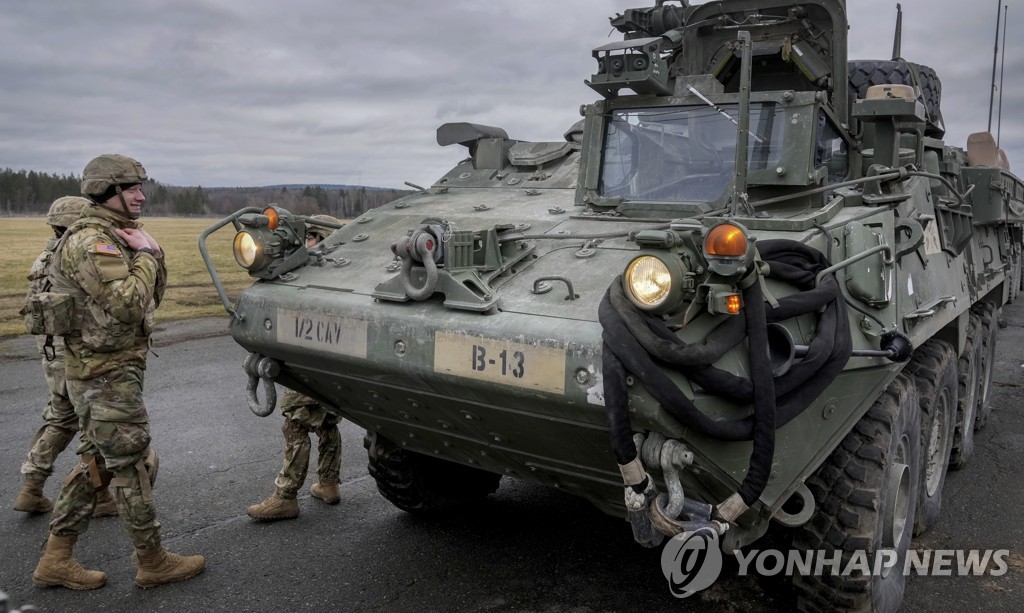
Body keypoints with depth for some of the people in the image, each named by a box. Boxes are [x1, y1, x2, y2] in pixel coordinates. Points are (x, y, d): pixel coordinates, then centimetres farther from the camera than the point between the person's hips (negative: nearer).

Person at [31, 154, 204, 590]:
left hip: (108, 371, 10)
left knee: (95, 462, 16)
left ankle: (56, 560, 25)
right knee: (133, 465, -1)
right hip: (107, 375, -10)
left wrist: (153, 254, 3)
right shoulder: (91, 242, -18)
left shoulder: (117, 235, 15)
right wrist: (144, 254, -16)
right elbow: (128, 306, -27)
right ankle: (152, 562, 12)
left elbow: (153, 296, 17)